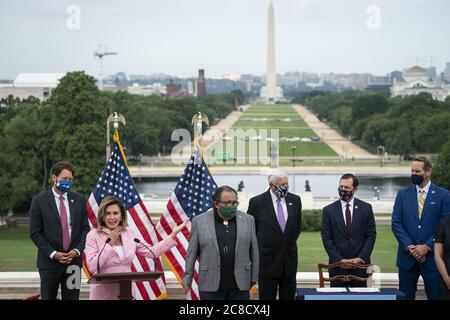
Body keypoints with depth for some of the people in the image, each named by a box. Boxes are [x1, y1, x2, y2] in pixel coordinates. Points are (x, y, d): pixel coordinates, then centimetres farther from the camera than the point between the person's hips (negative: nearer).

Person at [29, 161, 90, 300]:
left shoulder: (79, 200, 7)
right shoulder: (39, 201, -3)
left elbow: (85, 228, 8)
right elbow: (35, 233, -4)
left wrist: (77, 251, -6)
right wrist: (53, 254, -12)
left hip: (73, 260, 3)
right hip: (49, 262, -2)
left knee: (72, 298, 3)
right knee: (47, 298, 2)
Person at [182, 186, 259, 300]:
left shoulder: (248, 220, 4)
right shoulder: (199, 221, 0)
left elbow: (253, 251, 9)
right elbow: (192, 253, 3)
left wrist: (254, 277, 9)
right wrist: (187, 278, 3)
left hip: (240, 286, 2)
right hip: (210, 286, -1)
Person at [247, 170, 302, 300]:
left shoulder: (295, 200, 5)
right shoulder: (257, 202, -7)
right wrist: (260, 246, 6)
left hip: (289, 258, 3)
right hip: (268, 259, -3)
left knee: (288, 296, 7)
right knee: (267, 297, 2)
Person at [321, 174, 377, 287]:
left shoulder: (366, 208, 5)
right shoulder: (329, 210, 4)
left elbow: (371, 236, 3)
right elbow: (326, 238, 1)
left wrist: (361, 258, -7)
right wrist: (340, 259, -8)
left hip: (360, 265, 0)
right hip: (337, 265, 0)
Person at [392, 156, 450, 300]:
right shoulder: (403, 194, 7)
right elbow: (396, 223, 2)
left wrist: (427, 247, -12)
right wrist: (409, 246, -10)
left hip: (432, 256, -2)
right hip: (407, 256, 2)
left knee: (436, 296, 0)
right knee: (405, 297, 5)